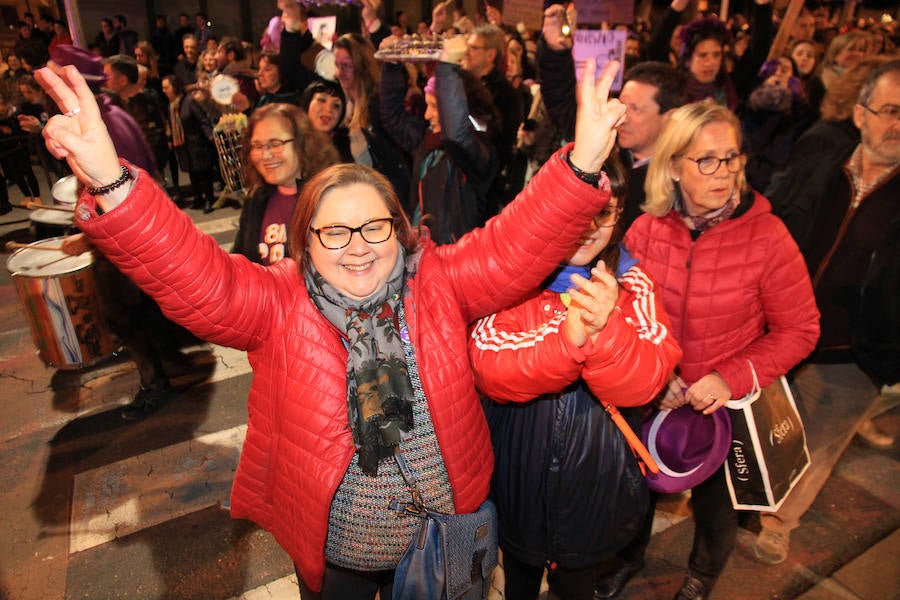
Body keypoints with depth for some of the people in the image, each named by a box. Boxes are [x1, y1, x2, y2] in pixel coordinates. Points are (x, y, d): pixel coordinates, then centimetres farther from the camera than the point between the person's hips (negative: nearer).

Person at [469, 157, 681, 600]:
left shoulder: (631, 284, -8)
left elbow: (645, 381, -20)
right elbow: (488, 370, -25)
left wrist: (606, 328, -40)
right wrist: (567, 340, -41)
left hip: (593, 476, 1)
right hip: (518, 472, 0)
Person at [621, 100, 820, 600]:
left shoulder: (766, 236, -20)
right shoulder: (646, 230, -13)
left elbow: (800, 330, -13)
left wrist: (733, 378, -24)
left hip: (725, 403, -2)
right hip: (651, 398, 2)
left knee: (715, 506, 22)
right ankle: (631, 554, 59)